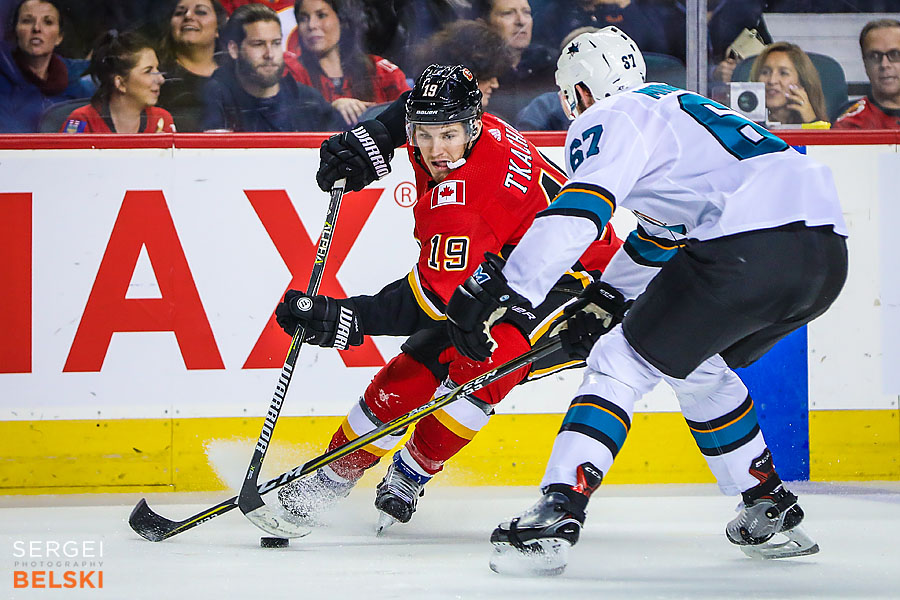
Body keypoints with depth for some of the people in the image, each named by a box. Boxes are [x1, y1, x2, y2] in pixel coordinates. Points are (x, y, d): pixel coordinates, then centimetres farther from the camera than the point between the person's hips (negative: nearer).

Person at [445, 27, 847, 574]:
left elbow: (580, 208, -13)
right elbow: (664, 230, 44)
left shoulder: (609, 120, 6)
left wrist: (501, 290, -17)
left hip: (752, 247, -9)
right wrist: (604, 300, 49)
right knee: (700, 367, 29)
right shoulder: (676, 105, 34)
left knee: (623, 364, -1)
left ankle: (558, 515, -14)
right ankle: (772, 510, 30)